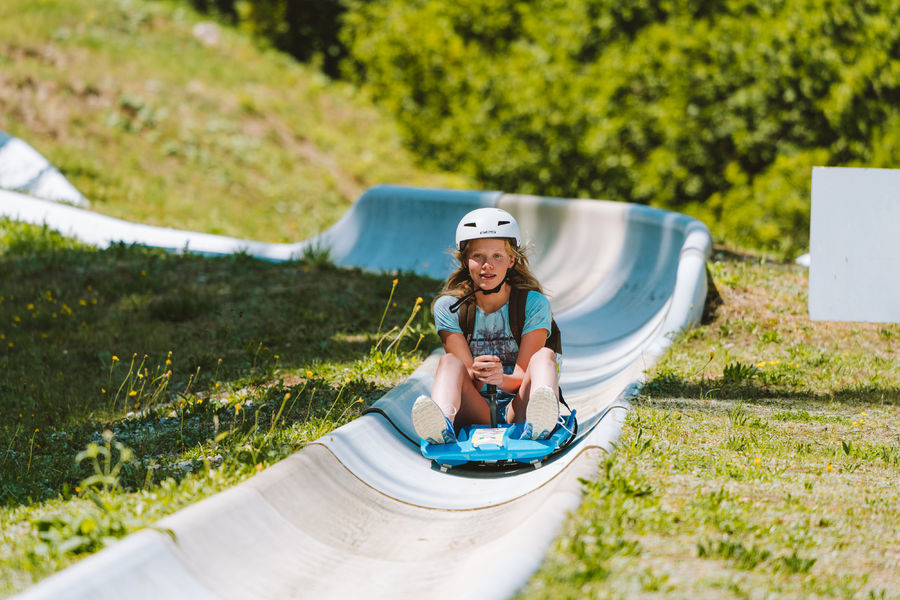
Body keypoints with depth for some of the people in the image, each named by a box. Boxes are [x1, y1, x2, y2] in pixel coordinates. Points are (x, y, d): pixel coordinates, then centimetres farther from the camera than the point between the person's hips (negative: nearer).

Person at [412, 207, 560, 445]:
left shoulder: (534, 304, -2)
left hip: (517, 410, 0)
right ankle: (443, 424, -58)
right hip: (474, 411, 0)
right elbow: (467, 381, -6)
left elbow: (523, 377, -9)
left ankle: (538, 423, -56)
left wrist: (502, 379, -33)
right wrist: (476, 376, -31)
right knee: (449, 362, -24)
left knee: (544, 355, -23)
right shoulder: (448, 308, 0)